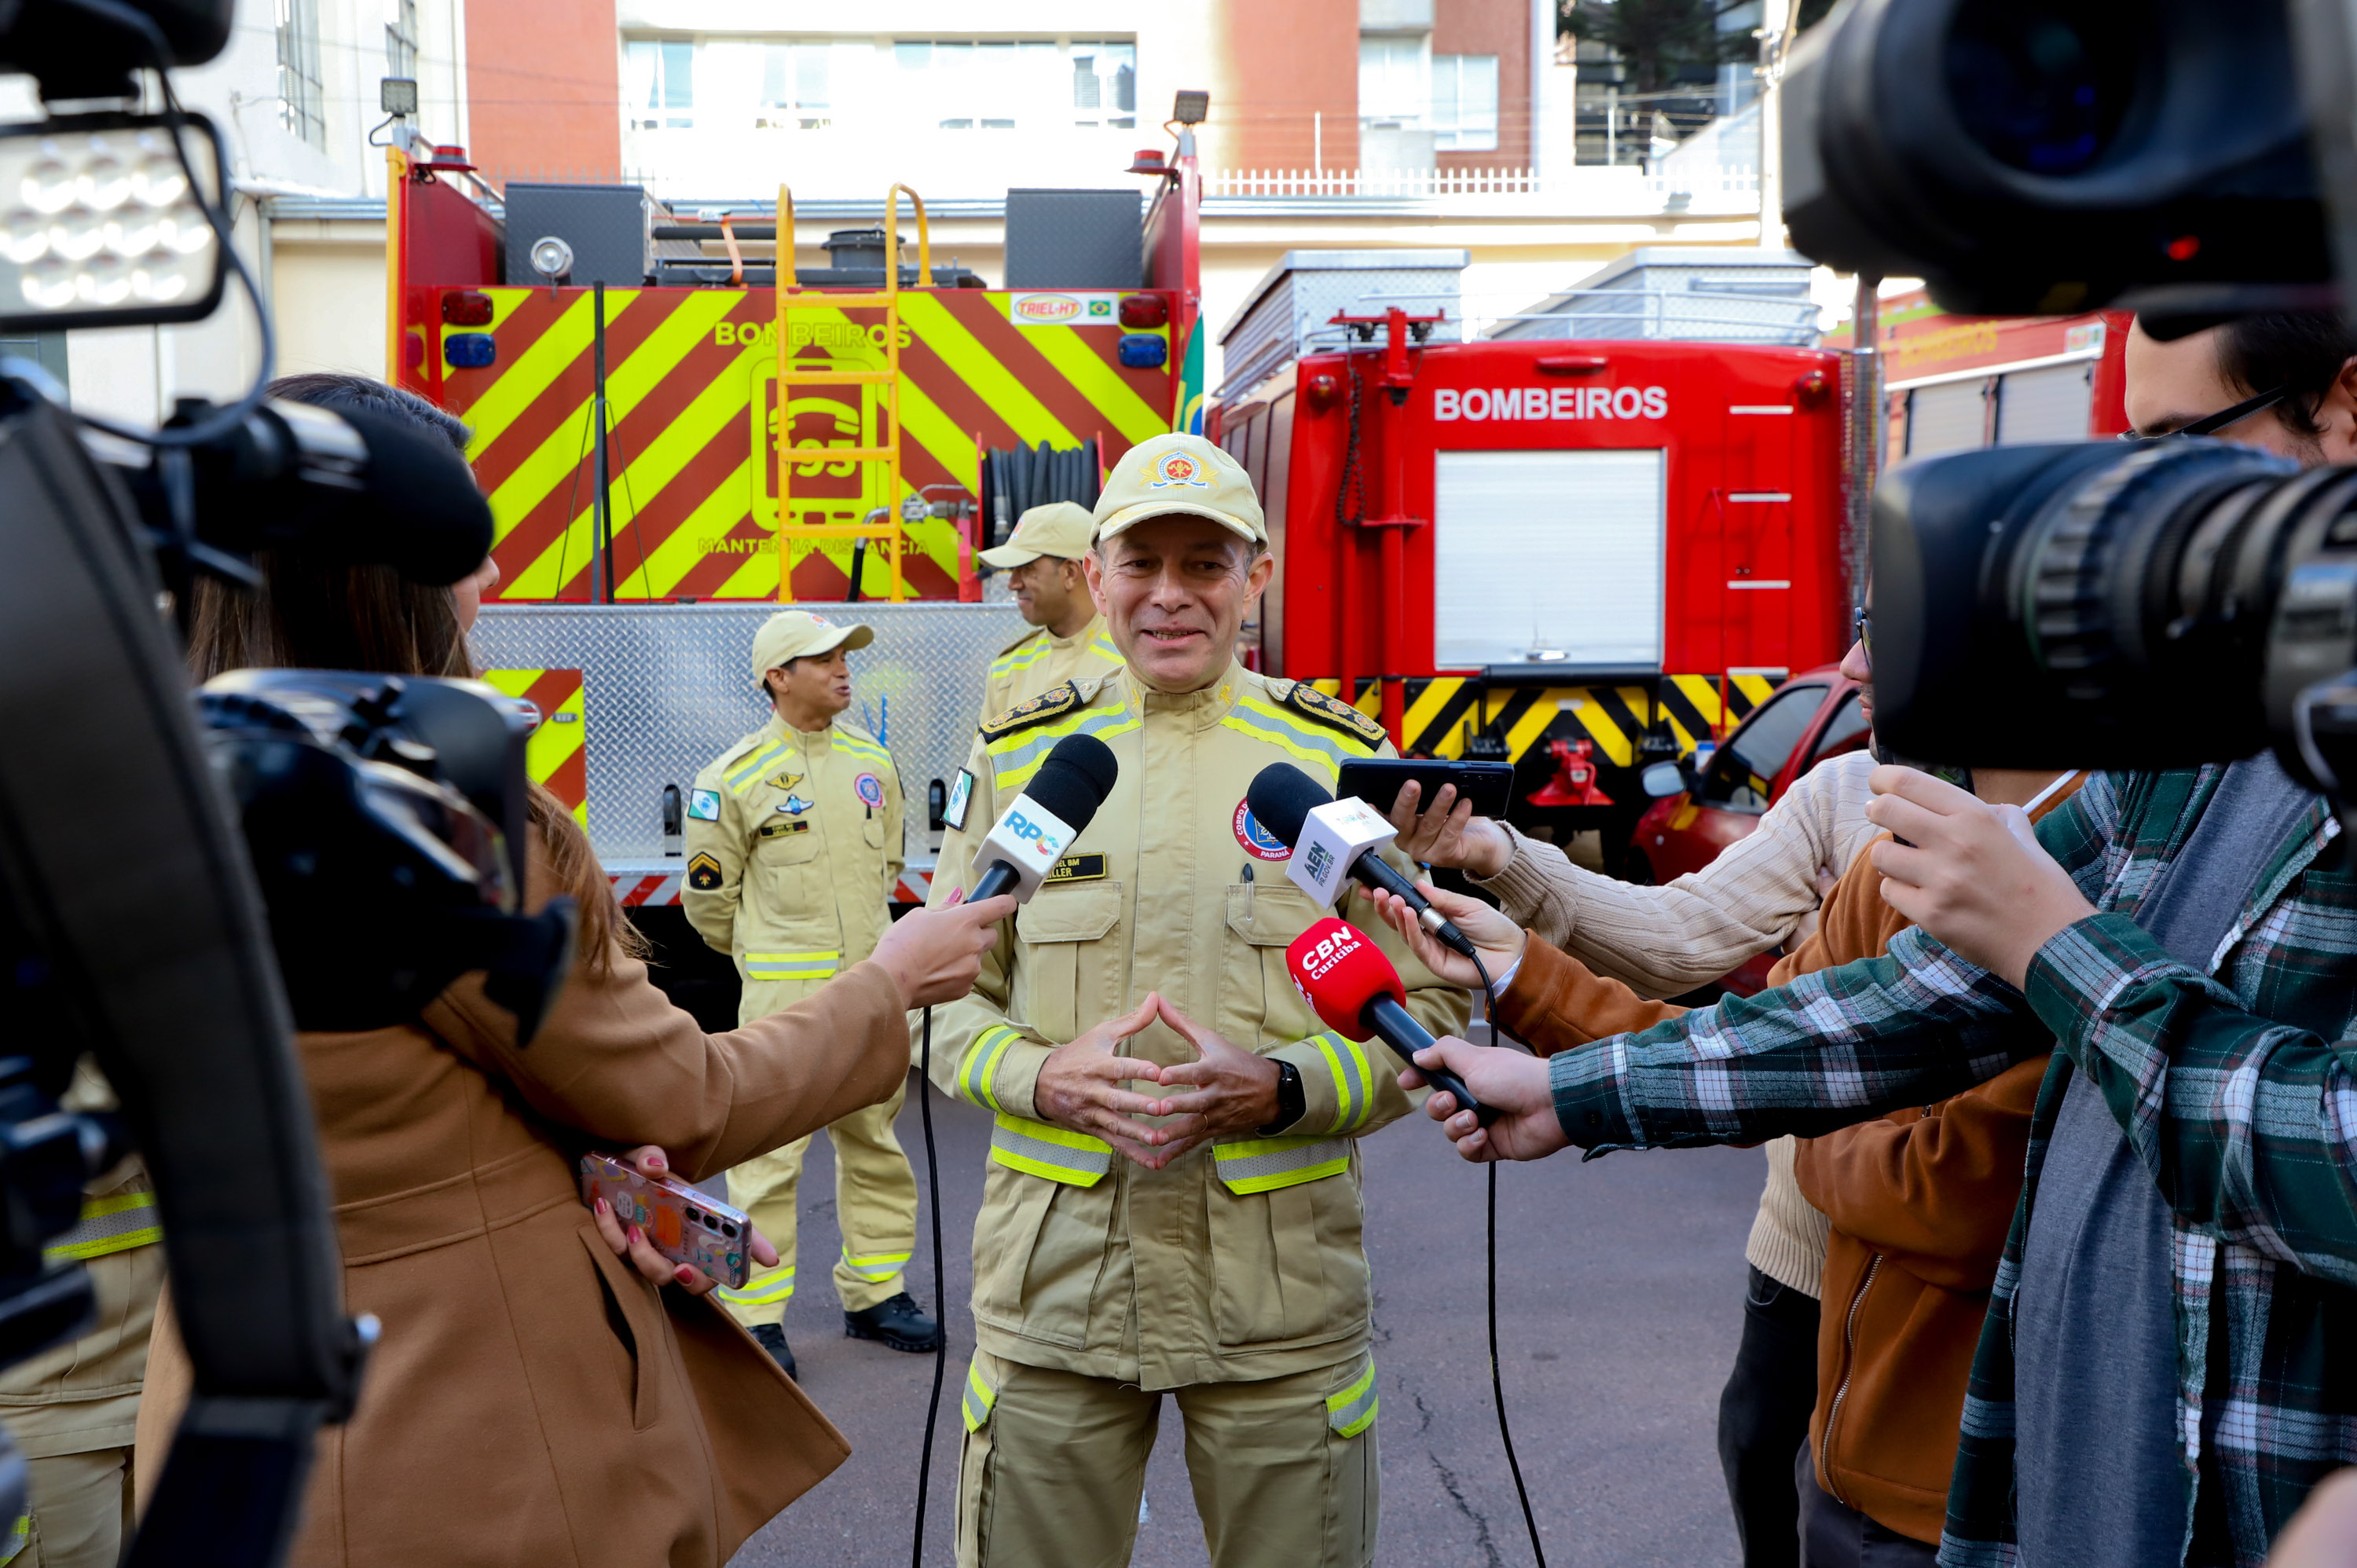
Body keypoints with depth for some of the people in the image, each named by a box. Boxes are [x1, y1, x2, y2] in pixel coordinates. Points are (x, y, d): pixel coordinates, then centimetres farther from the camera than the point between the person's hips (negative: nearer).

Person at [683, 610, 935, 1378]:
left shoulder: (872, 760, 8)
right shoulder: (734, 777, -7)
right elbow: (710, 897, 1)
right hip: (783, 993, -5)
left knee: (876, 1142, 12)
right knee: (768, 1153, -3)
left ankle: (875, 1292, 26)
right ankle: (754, 1318, 7)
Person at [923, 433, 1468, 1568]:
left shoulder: (1341, 761, 1)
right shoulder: (1018, 759, 5)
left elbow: (1430, 1007, 1)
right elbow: (945, 994, 7)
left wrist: (1278, 1088, -16)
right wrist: (1044, 1078, -13)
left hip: (1280, 1294, 0)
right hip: (1053, 1289, 1)